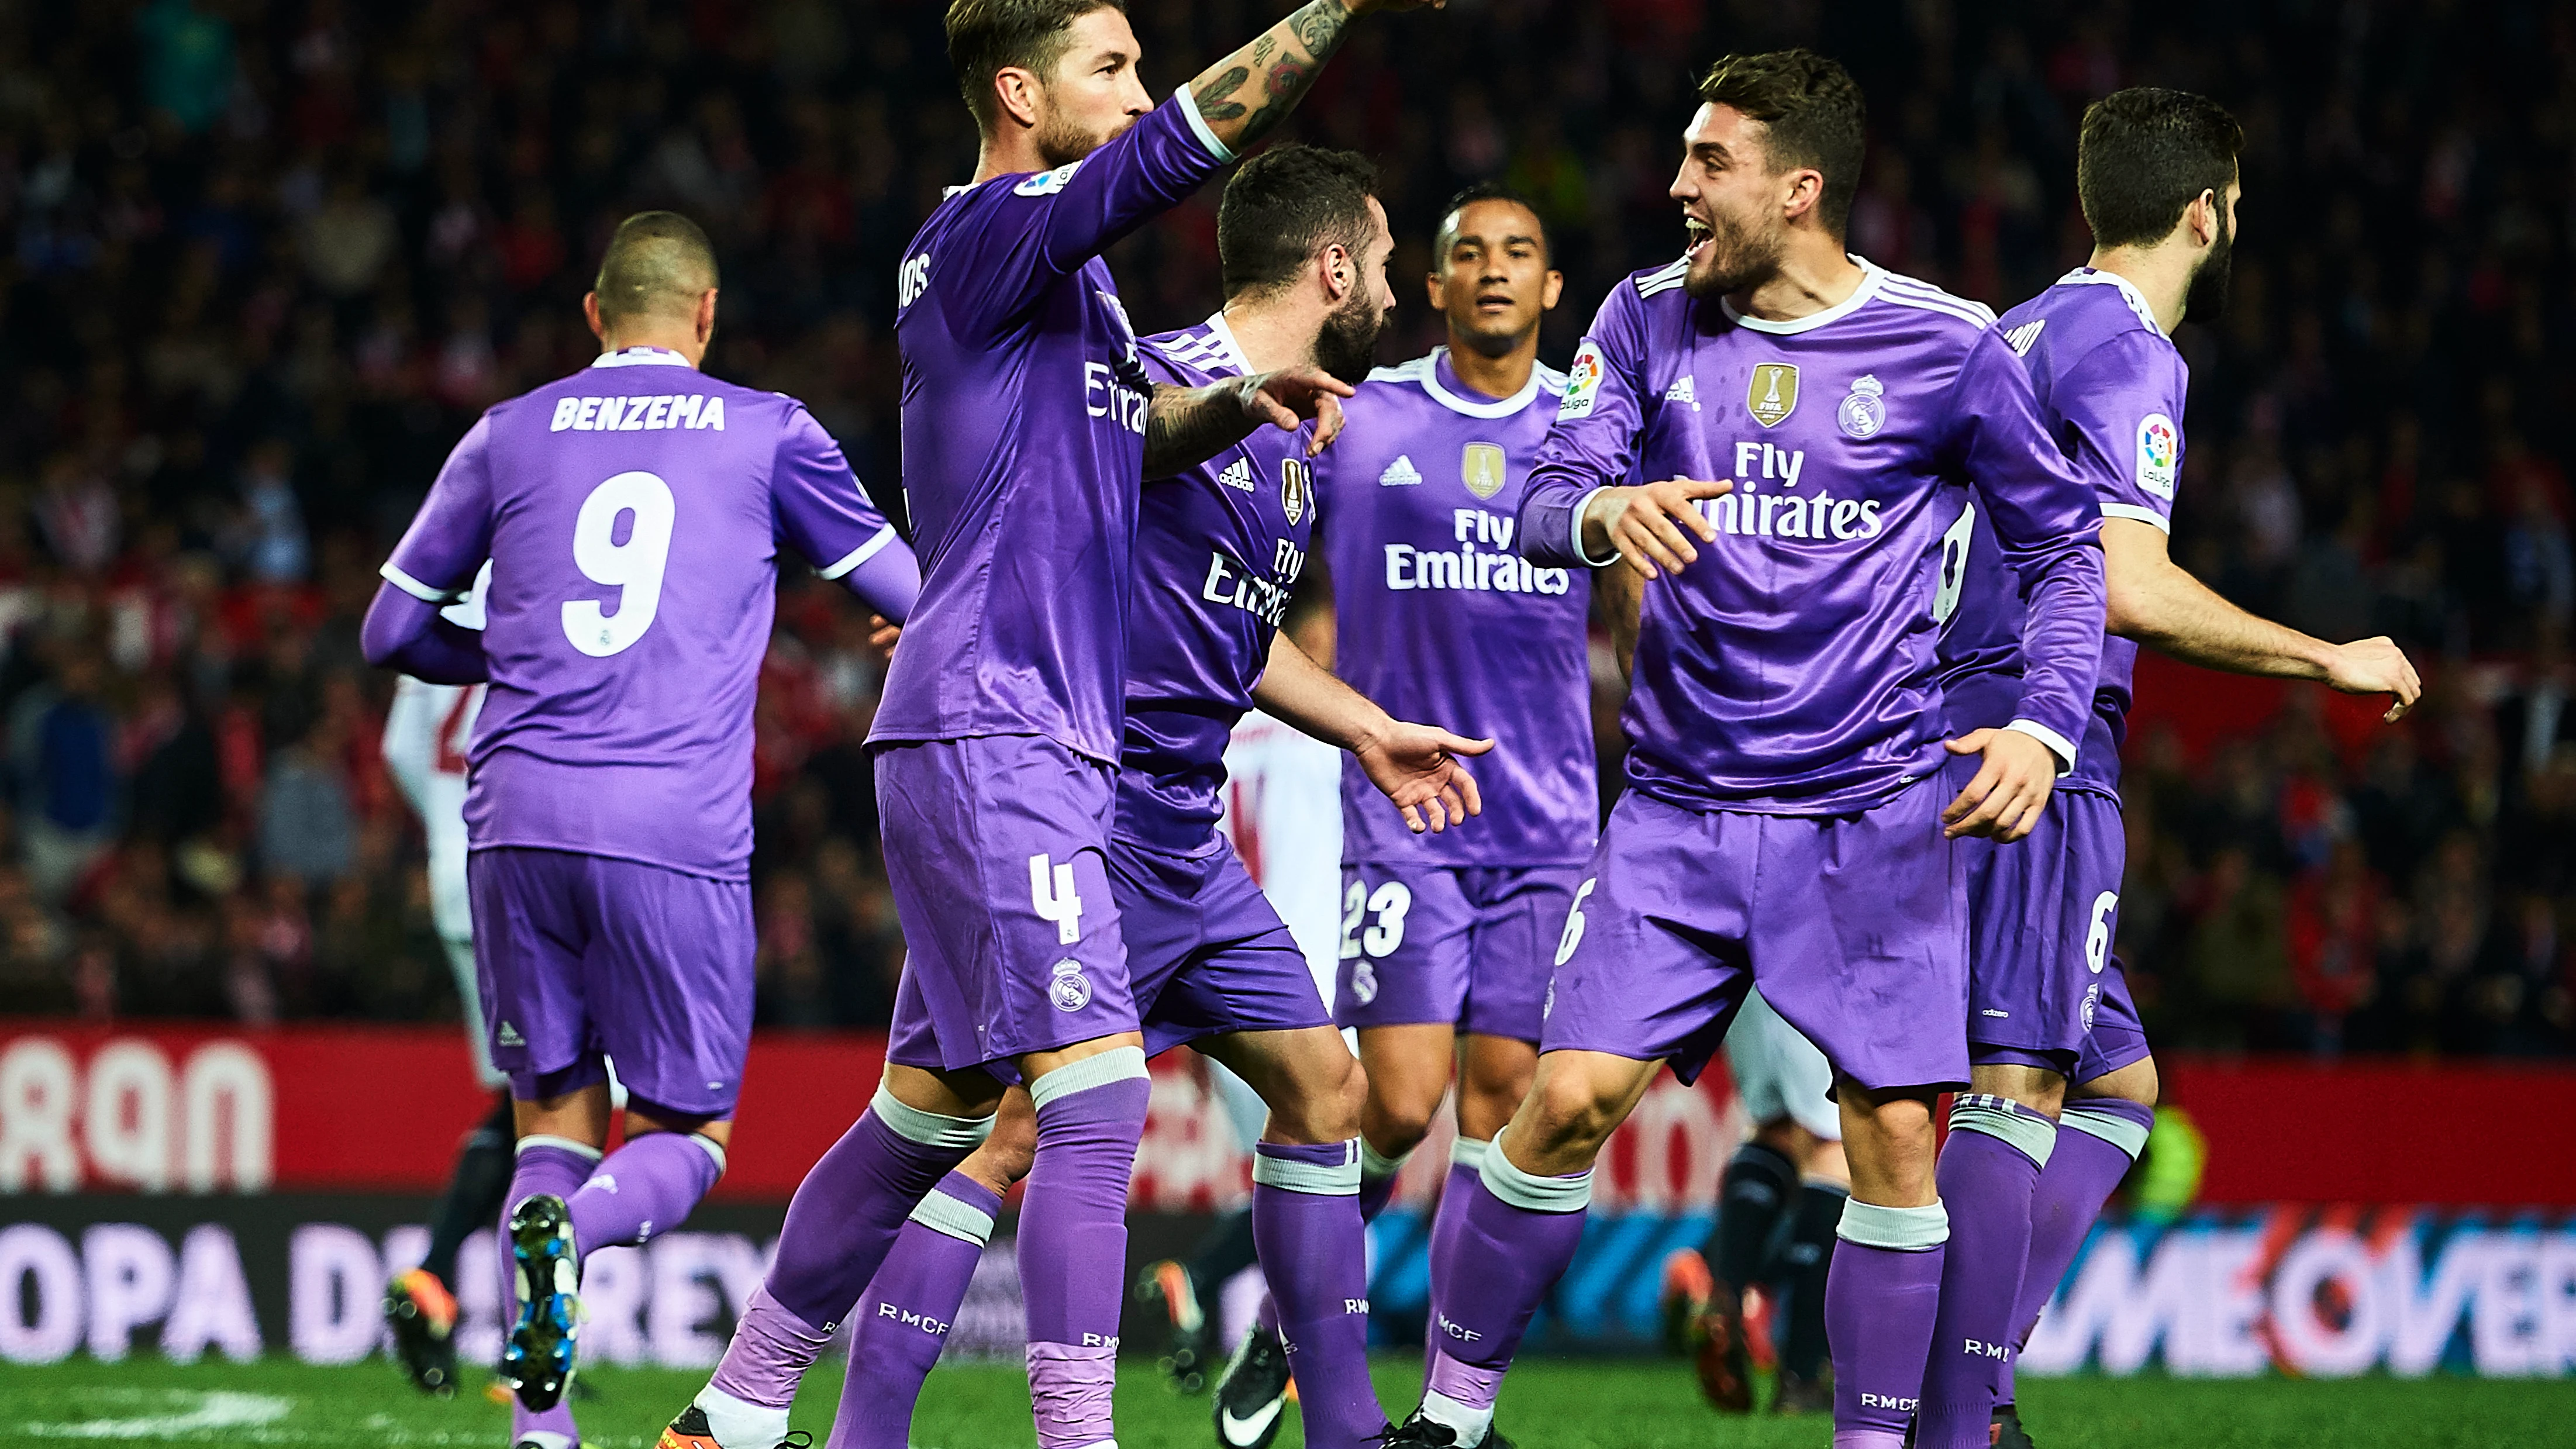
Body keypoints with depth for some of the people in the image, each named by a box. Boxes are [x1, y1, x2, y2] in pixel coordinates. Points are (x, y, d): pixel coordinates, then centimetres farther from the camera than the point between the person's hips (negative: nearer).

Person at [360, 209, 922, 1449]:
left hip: (519, 820, 2)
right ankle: (570, 1230, -24)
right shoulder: (765, 432, 10)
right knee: (687, 1135, 10)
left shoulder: (510, 436, 14)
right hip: (677, 833, -2)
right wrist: (921, 616, 42)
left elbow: (394, 632, 21)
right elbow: (915, 594, 18)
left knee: (554, 1112, 13)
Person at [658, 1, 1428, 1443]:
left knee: (933, 1107, 13)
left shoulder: (1064, 266, 19)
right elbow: (1189, 140, -23)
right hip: (991, 737, -10)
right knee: (1096, 1086, -16)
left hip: (1045, 748, 10)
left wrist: (1240, 398, 10)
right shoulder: (990, 233, -10)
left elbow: (1133, 431, 31)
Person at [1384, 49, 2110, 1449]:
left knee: (1896, 1135, -7)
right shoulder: (1651, 318, 3)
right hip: (1681, 804, 1)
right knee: (1569, 1097, -7)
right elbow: (1544, 503, -4)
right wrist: (1603, 510, -28)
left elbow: (2064, 546, 5)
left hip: (1874, 809, -1)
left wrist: (2043, 728, -9)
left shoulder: (1947, 347, -3)